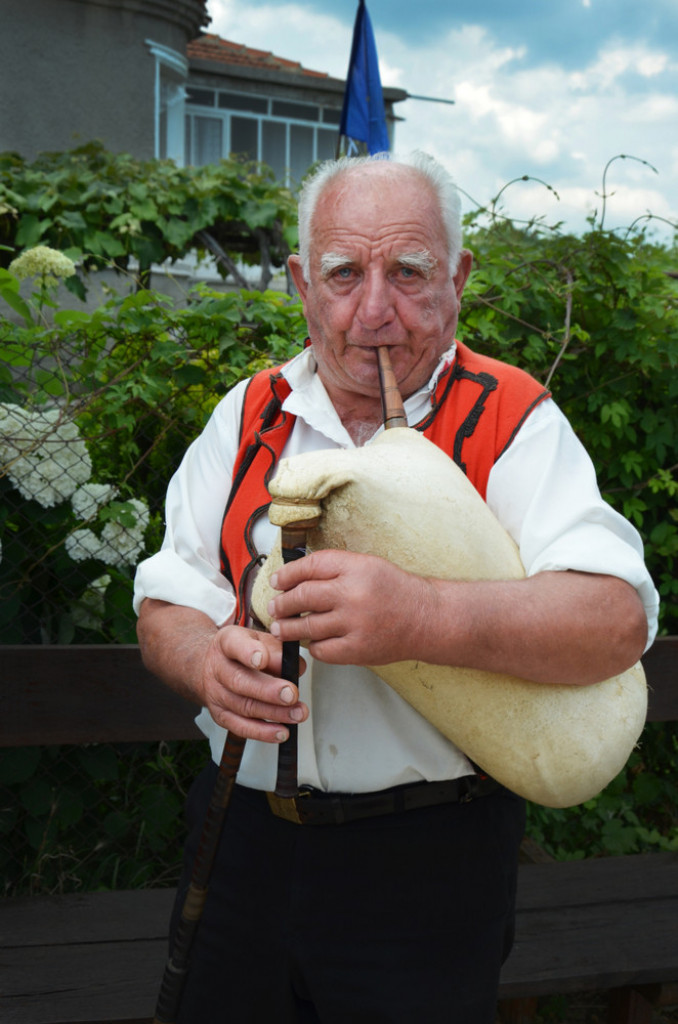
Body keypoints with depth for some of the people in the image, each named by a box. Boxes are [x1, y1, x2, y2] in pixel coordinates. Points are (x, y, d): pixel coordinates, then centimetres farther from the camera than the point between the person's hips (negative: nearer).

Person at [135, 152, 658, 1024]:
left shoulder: (512, 423, -8)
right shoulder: (247, 418, 4)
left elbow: (618, 619, -20)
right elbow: (166, 604, 5)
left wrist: (420, 617, -36)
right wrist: (207, 659, -19)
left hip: (429, 860, -3)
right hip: (244, 831, 4)